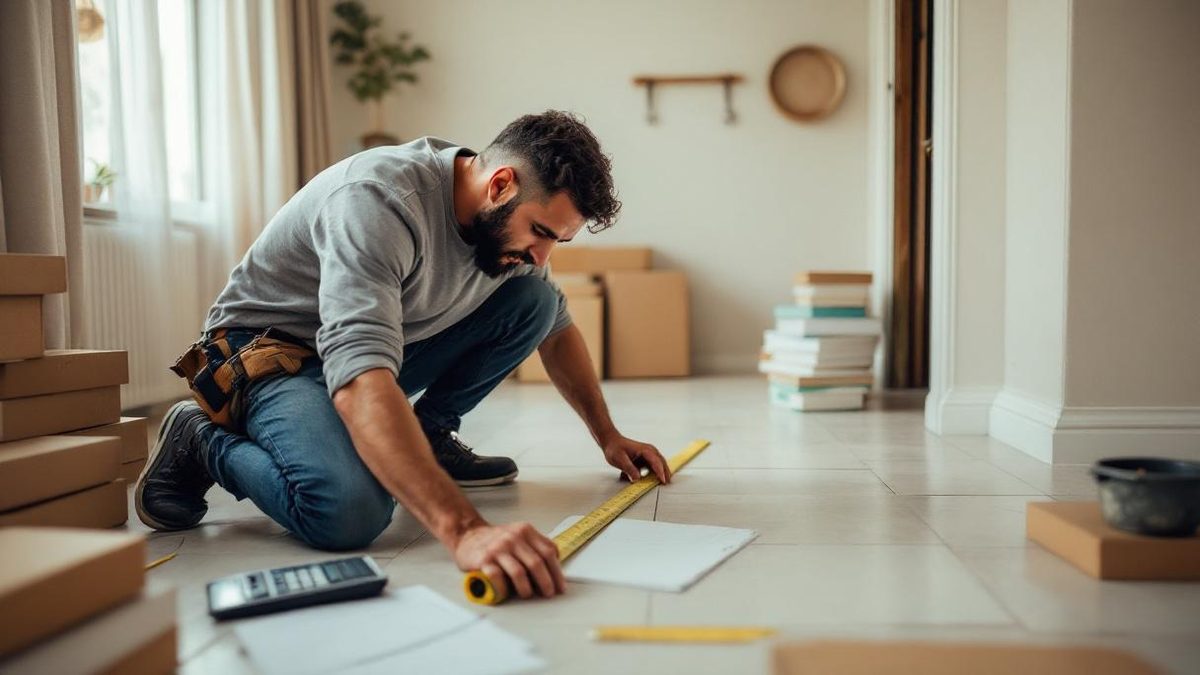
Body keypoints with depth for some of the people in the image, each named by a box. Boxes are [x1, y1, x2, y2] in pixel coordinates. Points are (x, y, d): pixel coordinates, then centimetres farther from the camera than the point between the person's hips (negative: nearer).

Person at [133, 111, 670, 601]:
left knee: (533, 299, -8)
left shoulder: (510, 219, -8)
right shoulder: (378, 199, -34)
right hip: (269, 351, -7)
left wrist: (609, 437, 7)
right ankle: (204, 441, -7)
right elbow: (360, 382, -47)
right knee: (351, 512, -35)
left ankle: (427, 437, 2)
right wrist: (464, 530, -58)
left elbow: (557, 328, 11)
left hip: (388, 343, 7)